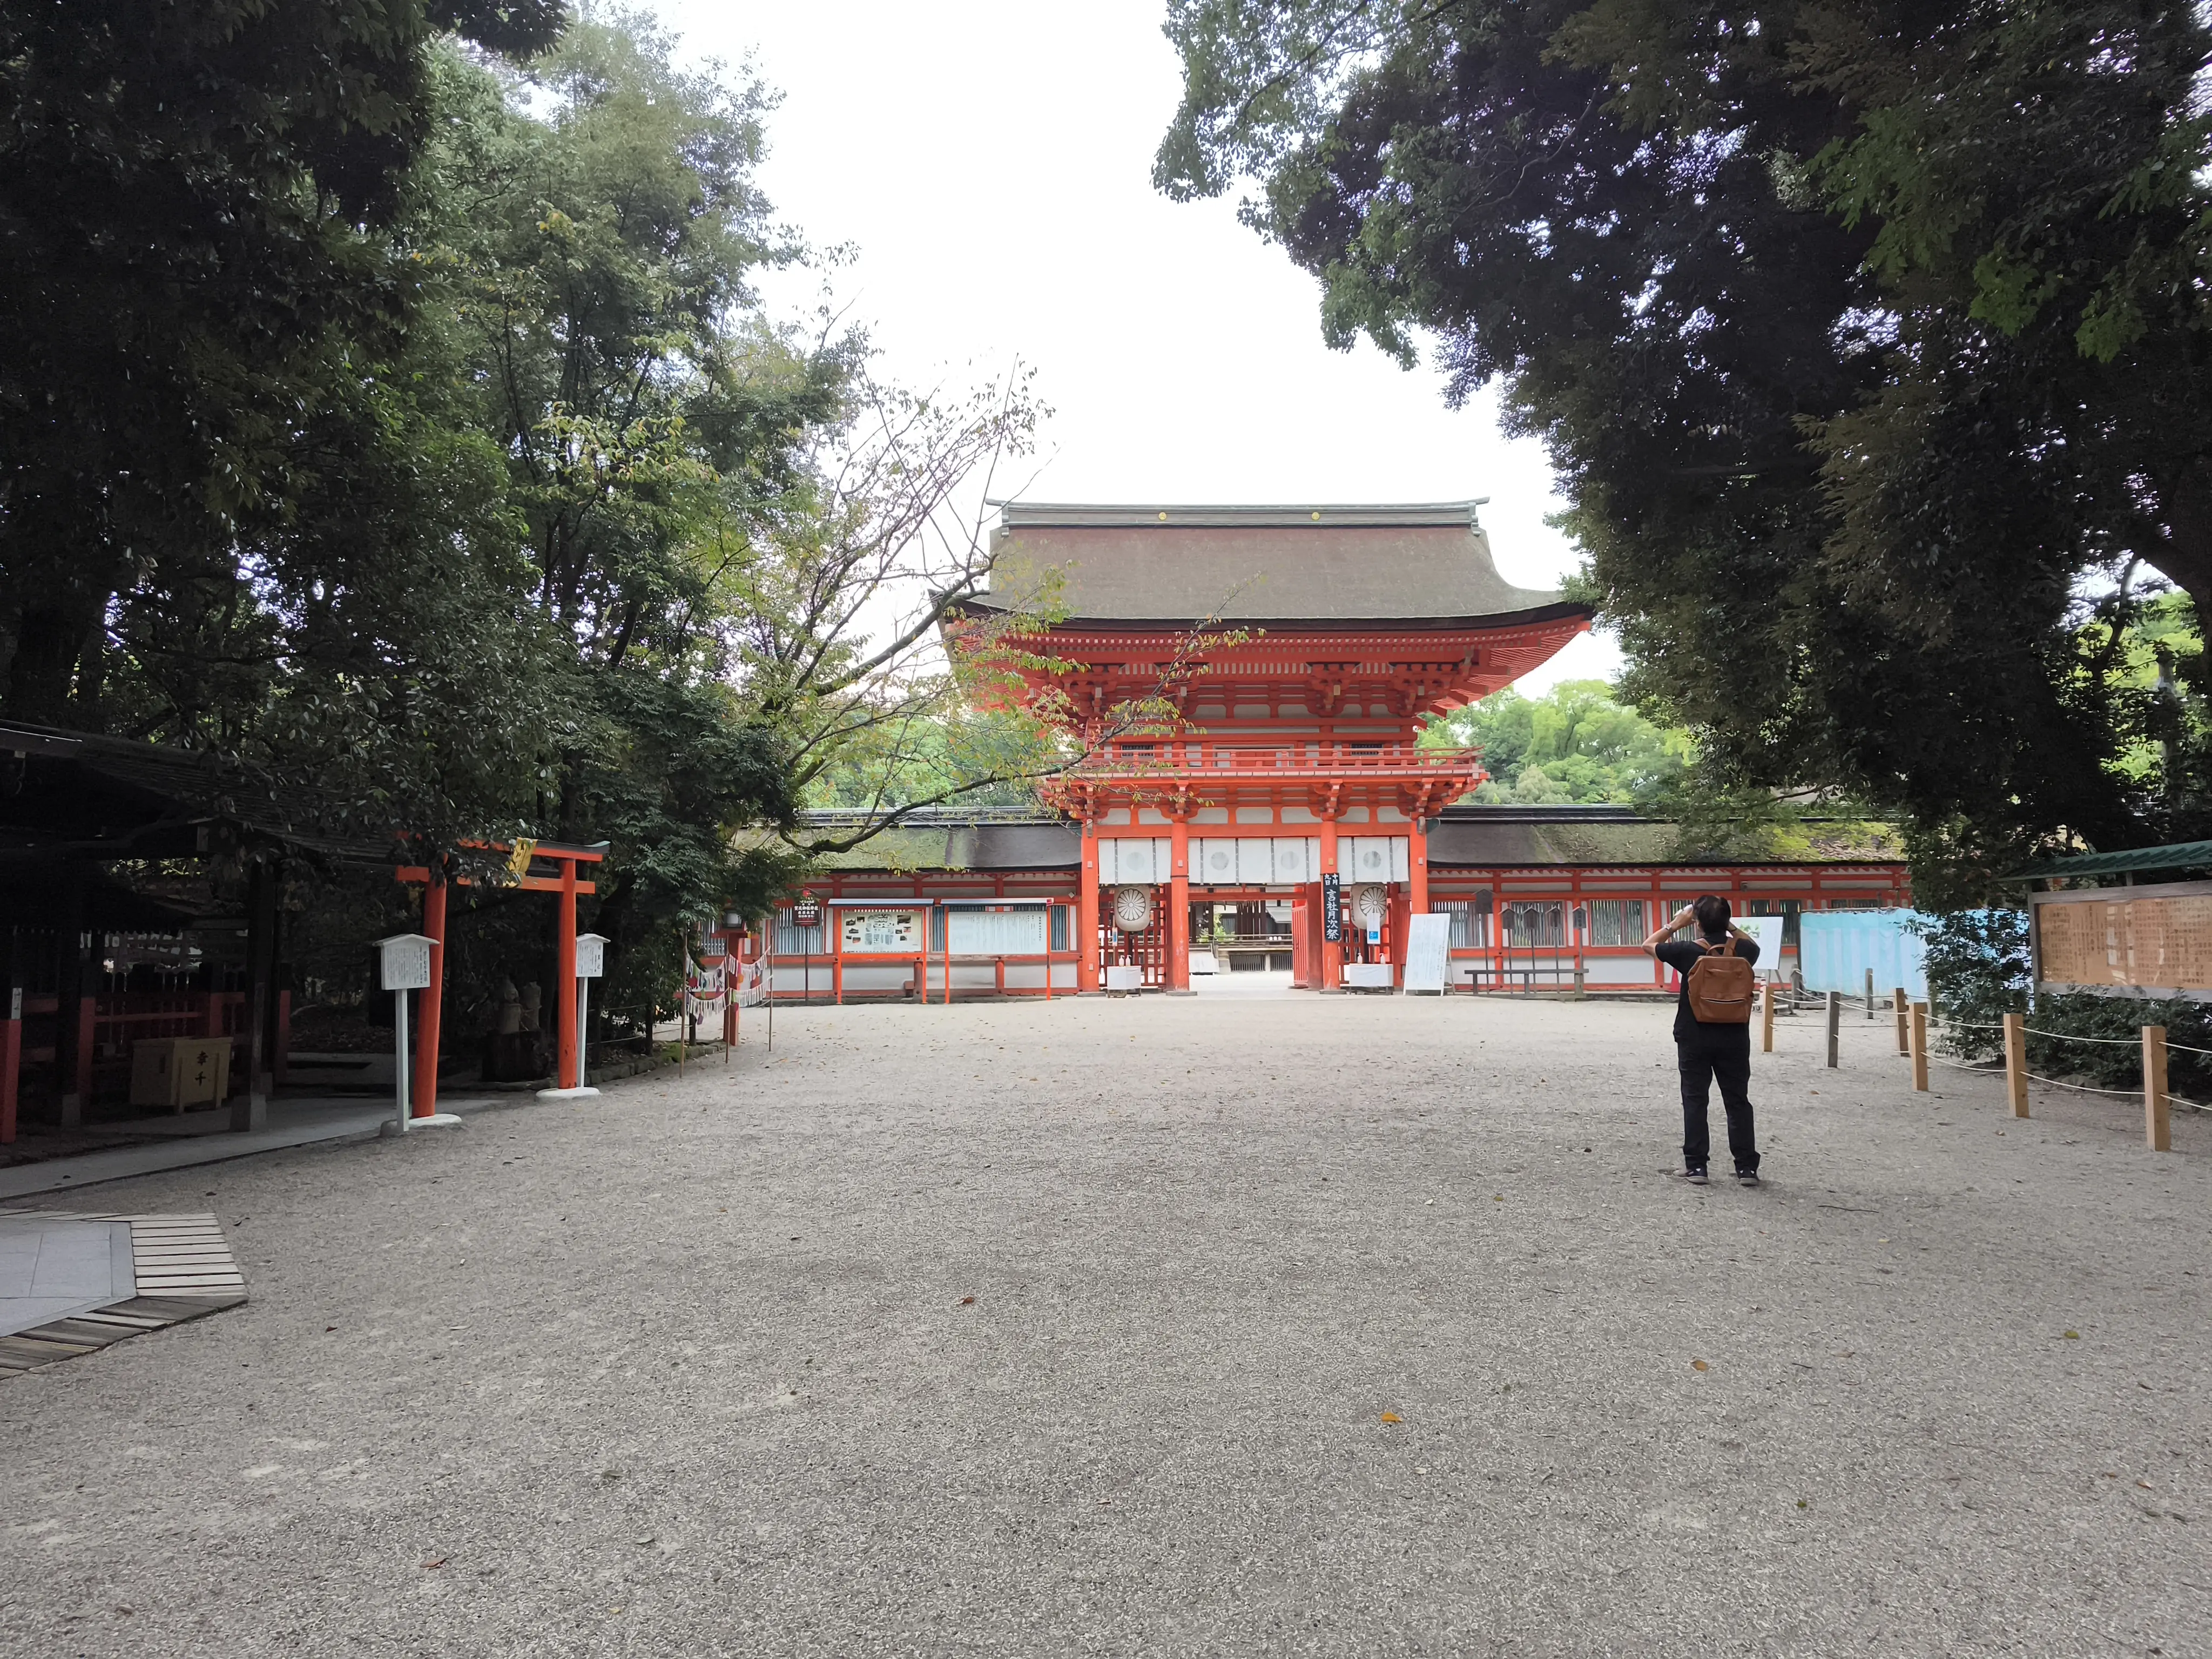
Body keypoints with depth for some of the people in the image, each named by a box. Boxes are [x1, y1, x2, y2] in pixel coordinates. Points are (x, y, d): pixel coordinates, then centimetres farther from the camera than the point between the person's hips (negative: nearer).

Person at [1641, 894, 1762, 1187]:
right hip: (1734, 1038, 2)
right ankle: (1747, 1167, 8)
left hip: (1694, 1038, -2)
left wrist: (1675, 924, 7)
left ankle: (1696, 1166, 3)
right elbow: (1753, 945, 22)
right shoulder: (1742, 951, -5)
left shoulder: (1688, 951, -12)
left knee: (1695, 1101, 4)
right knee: (1737, 1101, 8)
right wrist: (1729, 926, 13)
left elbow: (1648, 945, 3)